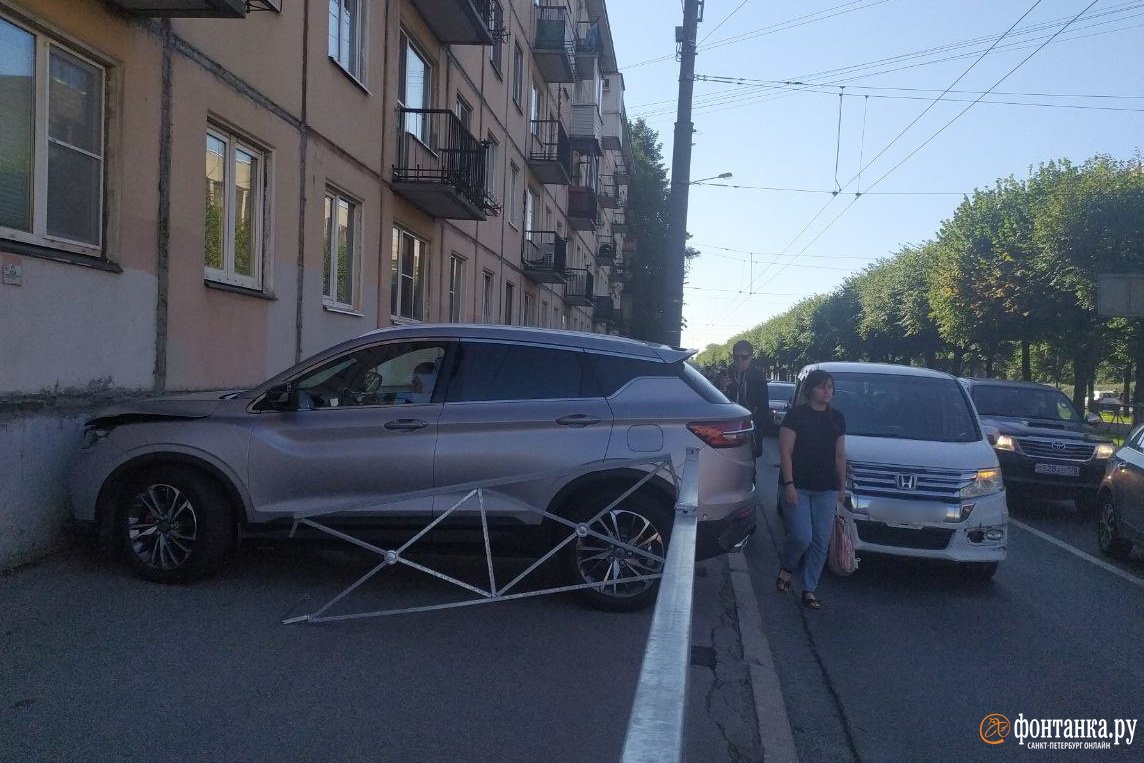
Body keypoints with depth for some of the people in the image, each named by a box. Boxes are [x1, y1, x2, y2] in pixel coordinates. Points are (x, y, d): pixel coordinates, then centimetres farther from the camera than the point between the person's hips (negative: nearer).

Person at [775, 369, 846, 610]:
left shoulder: (837, 419, 11)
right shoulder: (796, 415, -4)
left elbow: (840, 456, 16)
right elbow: (785, 452, -8)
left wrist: (842, 487, 13)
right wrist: (789, 484, -15)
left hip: (827, 490, 5)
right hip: (797, 487, -5)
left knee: (821, 541, 3)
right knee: (801, 536, -13)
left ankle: (809, 589, 14)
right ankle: (787, 568, 17)